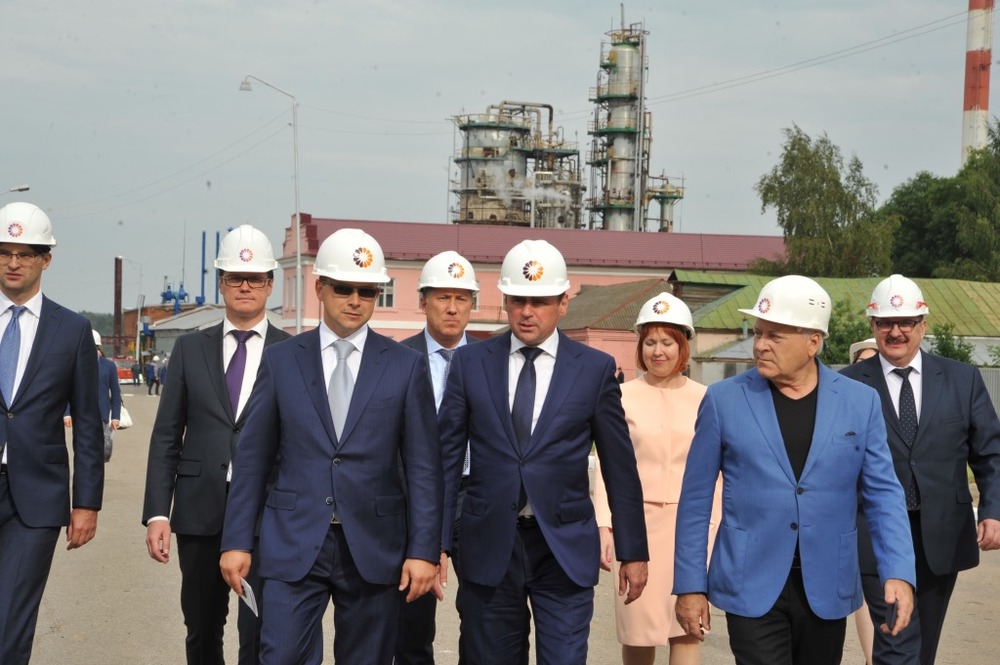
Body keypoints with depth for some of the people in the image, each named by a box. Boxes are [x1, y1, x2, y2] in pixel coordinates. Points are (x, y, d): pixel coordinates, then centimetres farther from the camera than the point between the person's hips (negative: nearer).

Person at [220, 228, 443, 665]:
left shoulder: (406, 366, 2)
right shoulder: (281, 360, 4)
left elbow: (422, 467, 0)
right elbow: (252, 459, 6)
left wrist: (424, 549, -6)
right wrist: (236, 541, 1)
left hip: (374, 547, 0)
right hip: (294, 545, 0)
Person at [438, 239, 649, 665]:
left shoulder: (595, 369, 1)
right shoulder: (470, 362, 3)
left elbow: (620, 466, 4)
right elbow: (447, 456, 4)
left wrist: (633, 551, 5)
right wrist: (436, 543, -1)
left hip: (565, 550, -1)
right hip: (489, 546, 2)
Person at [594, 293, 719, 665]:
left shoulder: (703, 399, 5)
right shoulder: (623, 397, 3)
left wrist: (713, 530, 3)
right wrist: (604, 526, -5)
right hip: (636, 522, 0)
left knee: (687, 628, -5)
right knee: (638, 628, 2)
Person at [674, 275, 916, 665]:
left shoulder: (860, 402, 1)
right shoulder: (724, 400, -3)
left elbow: (882, 493, 3)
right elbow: (696, 498, 1)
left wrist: (898, 573, -10)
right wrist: (690, 585, -1)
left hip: (827, 589, 2)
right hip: (751, 587, -2)